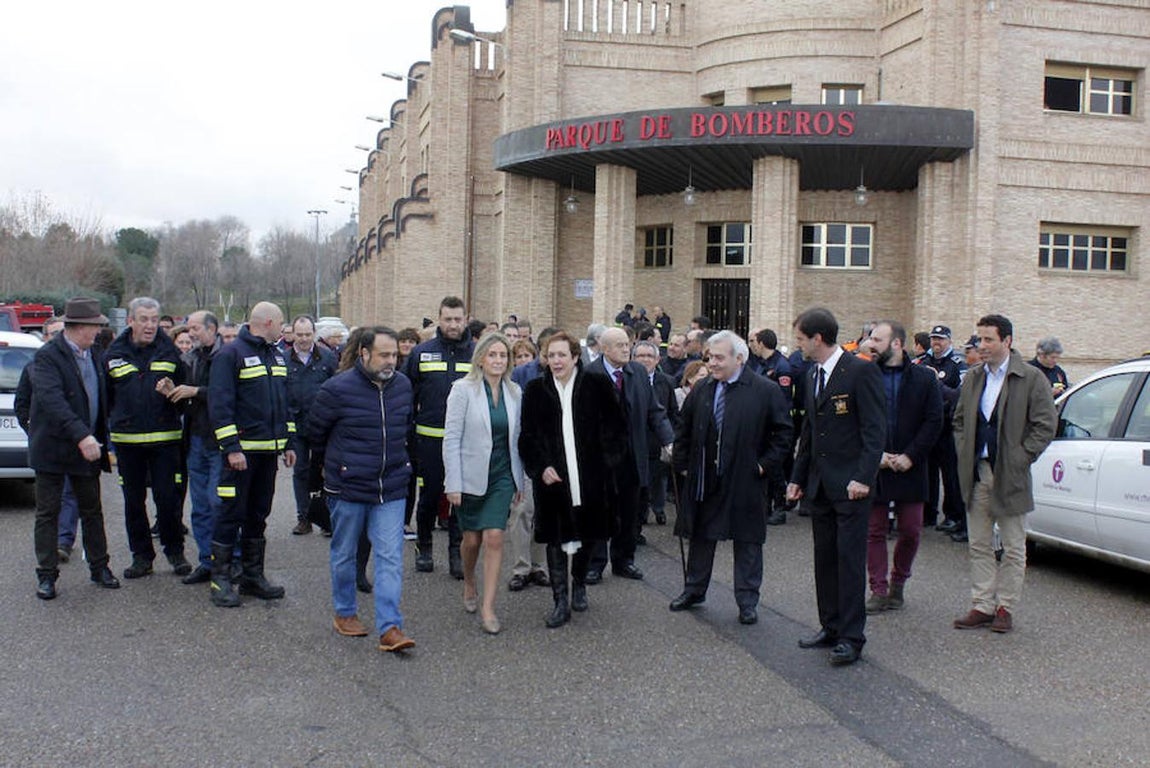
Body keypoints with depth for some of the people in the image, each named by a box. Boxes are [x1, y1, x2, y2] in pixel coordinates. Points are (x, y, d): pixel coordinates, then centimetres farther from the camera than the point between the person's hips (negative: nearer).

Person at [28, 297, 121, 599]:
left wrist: (101, 439, 10)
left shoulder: (96, 356, 8)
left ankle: (99, 567, 22)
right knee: (48, 513, 4)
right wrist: (81, 435, -34)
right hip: (53, 447, -6)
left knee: (92, 511, 12)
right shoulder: (47, 356, -13)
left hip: (88, 446, 6)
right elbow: (51, 400, -25)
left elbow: (105, 397, 16)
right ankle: (47, 574, 12)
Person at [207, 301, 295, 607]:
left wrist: (288, 443, 17)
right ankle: (220, 579, 6)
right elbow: (219, 402, -15)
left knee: (258, 513, 13)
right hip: (242, 450, -8)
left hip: (269, 450, 8)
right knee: (232, 514, -3)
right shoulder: (231, 354, -9)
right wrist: (231, 447, -20)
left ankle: (252, 575, 22)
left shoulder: (277, 355, 16)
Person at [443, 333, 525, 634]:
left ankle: (487, 607, -3)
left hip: (502, 475, 2)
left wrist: (519, 480, 10)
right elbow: (451, 438, -10)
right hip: (471, 475, -2)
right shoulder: (463, 389, -8)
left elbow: (516, 437, 11)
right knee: (472, 538, 11)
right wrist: (453, 484, -13)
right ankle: (469, 585, 40)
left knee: (494, 537, -8)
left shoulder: (513, 392, 4)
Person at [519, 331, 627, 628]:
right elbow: (527, 436, 4)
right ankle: (561, 602, 9)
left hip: (590, 477, 0)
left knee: (585, 535, 14)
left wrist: (606, 461, -6)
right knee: (555, 539, 1)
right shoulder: (535, 390, 2)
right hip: (552, 477, 0)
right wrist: (540, 467, -8)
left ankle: (579, 584, 39)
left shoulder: (597, 386, -2)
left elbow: (616, 428, 1)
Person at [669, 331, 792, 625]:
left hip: (745, 481, -4)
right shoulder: (701, 391, 5)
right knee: (700, 537, 15)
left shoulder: (766, 391, -8)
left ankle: (747, 601, 16)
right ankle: (694, 590, 30)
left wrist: (764, 464, -9)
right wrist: (682, 463, 7)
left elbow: (783, 432, -5)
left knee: (747, 542, 5)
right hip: (703, 480, 4)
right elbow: (684, 430, 14)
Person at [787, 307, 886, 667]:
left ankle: (851, 636, 2)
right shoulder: (814, 375, 15)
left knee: (850, 559, -4)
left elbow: (875, 430, -14)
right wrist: (798, 477, 19)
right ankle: (830, 627, 22)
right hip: (820, 485, 8)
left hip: (850, 484, -8)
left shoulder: (861, 371, -10)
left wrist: (863, 477, -22)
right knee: (824, 559, 12)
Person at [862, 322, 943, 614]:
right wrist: (876, 455, -10)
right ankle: (879, 590, 13)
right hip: (873, 468, 0)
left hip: (910, 468, 0)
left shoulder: (924, 378, 1)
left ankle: (898, 582, 28)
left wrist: (910, 456, -10)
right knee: (874, 532, 4)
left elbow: (934, 421, -2)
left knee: (911, 531, 7)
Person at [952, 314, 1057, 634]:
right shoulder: (973, 378, 10)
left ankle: (1005, 608, 16)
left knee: (1013, 548, 6)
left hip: (1010, 476, -5)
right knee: (979, 546, 10)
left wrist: (1020, 458, -12)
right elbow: (959, 420, 18)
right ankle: (982, 606, 17)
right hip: (976, 473, 5)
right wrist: (965, 454, 6)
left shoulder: (1032, 378, -7)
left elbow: (1046, 425, -8)